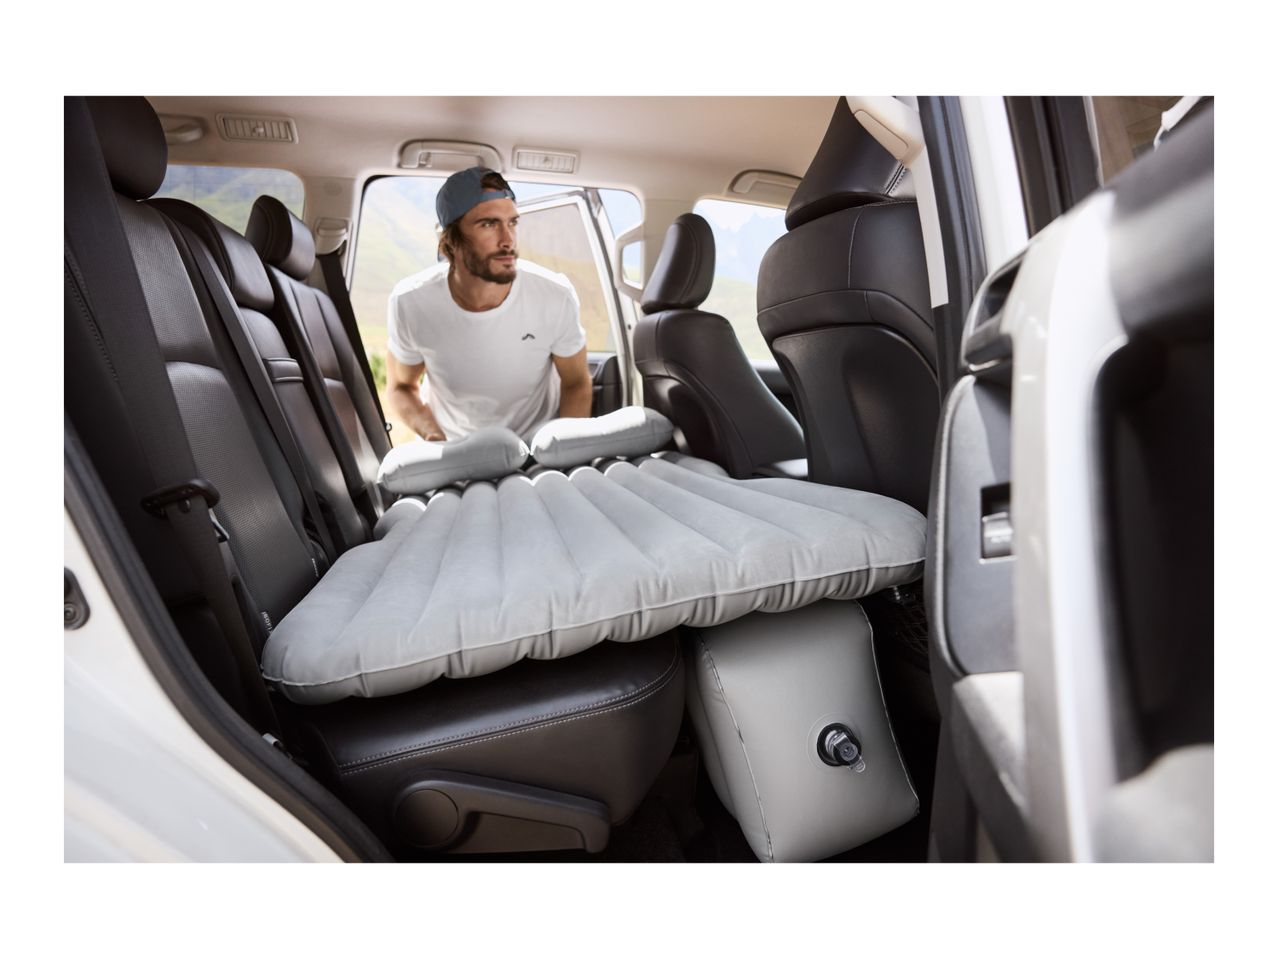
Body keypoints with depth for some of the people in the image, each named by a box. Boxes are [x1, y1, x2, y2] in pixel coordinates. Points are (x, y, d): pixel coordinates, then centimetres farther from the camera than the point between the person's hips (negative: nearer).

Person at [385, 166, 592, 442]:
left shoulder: (557, 296, -19)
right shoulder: (408, 302, -17)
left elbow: (576, 383, -4)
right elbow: (401, 386, 0)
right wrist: (434, 438, -19)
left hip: (540, 446, 0)